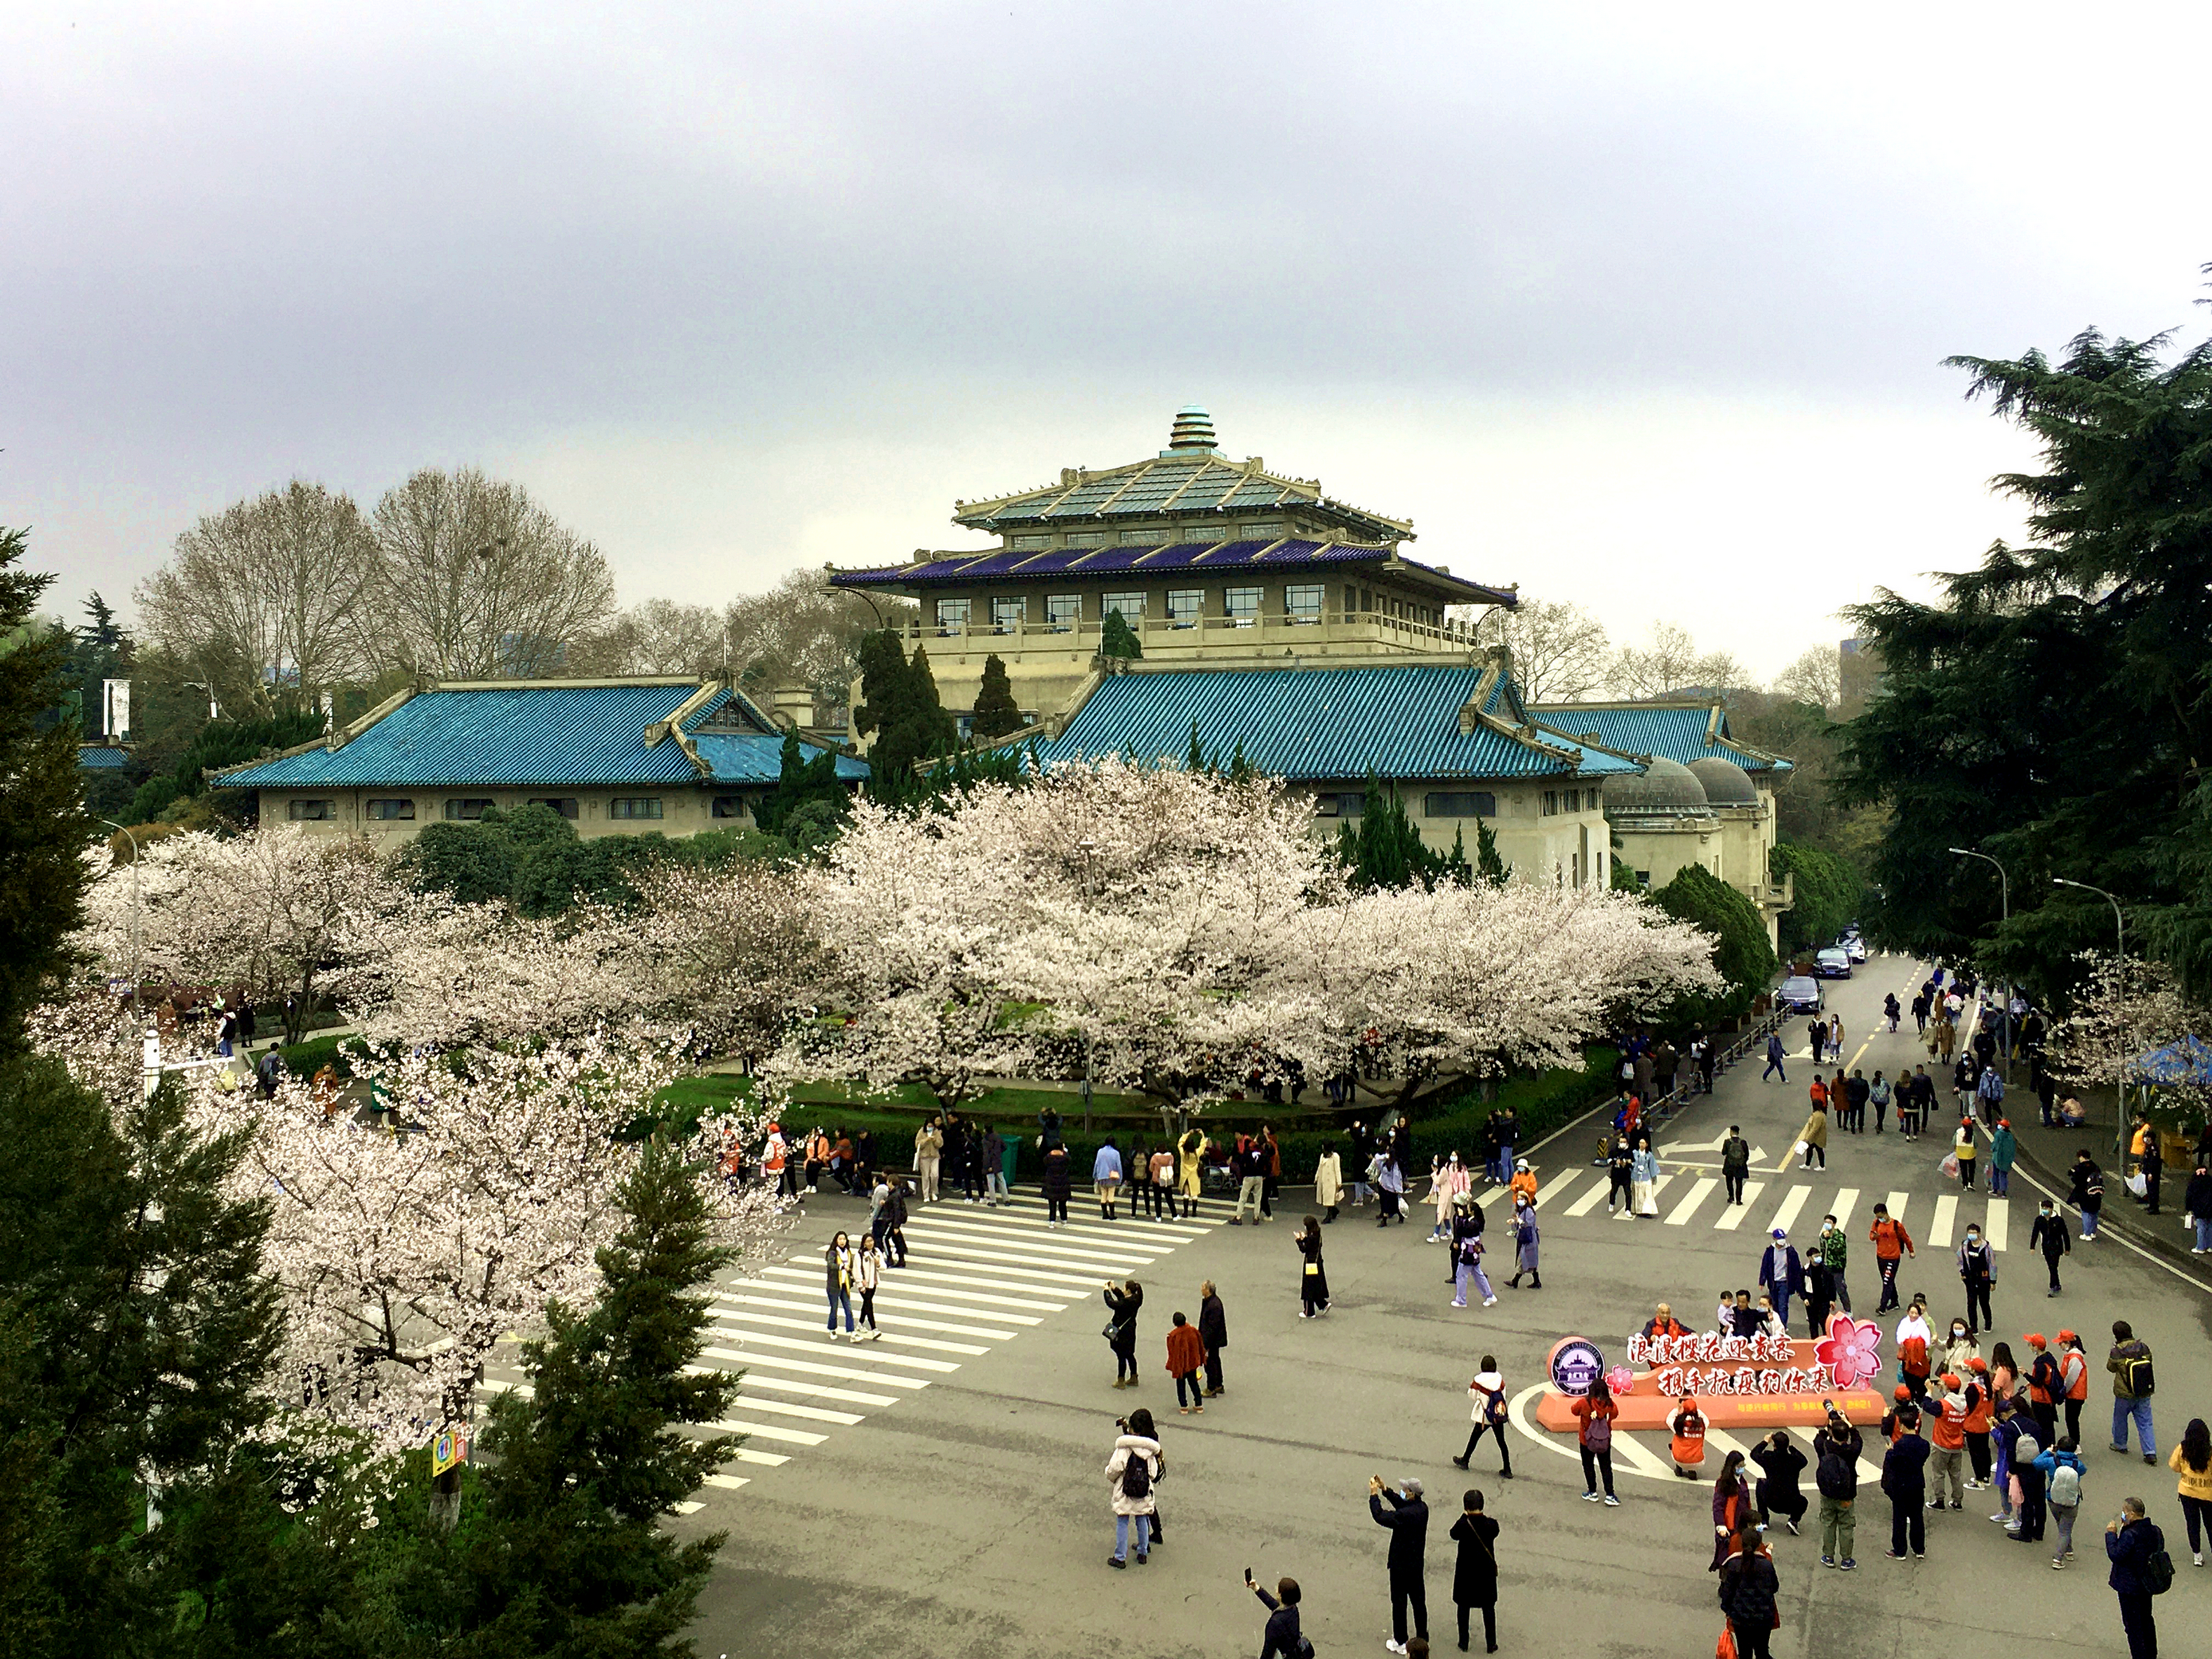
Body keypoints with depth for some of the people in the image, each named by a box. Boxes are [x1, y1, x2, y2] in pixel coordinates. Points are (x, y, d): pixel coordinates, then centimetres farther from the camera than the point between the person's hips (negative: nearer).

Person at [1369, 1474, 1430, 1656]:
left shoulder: (1405, 1515, -29)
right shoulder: (1422, 1508, -3)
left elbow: (1380, 1516, -25)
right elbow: (1401, 1504, 13)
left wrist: (1374, 1494, -16)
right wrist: (1385, 1489, 7)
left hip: (1401, 1566, -8)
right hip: (1418, 1564, 8)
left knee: (1399, 1603, 7)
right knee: (1419, 1602, 17)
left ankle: (1400, 1643, 17)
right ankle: (1423, 1639, 28)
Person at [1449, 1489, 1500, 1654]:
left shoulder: (1463, 1525, -23)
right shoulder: (1491, 1525, -20)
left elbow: (1454, 1535, -4)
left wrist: (1464, 1516, -4)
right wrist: (1481, 1516, 1)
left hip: (1465, 1573, -1)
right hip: (1486, 1572, 1)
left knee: (1463, 1608, 17)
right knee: (1489, 1609, 18)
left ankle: (1463, 1643, 26)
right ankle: (1491, 1645, 26)